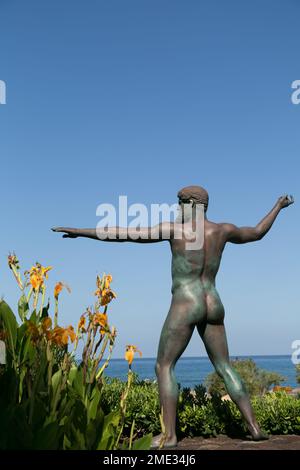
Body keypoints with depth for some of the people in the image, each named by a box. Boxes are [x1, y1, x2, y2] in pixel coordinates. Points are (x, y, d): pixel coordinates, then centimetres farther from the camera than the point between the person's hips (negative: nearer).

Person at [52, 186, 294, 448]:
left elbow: (125, 234, -8)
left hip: (185, 305, -5)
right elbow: (257, 233, 25)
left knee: (164, 367, 3)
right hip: (213, 306, 6)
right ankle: (254, 427, 11)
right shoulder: (223, 230, 7)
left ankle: (169, 435, -4)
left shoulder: (175, 229, -7)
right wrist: (278, 206, 40)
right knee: (225, 368, 14)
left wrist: (80, 232, -4)